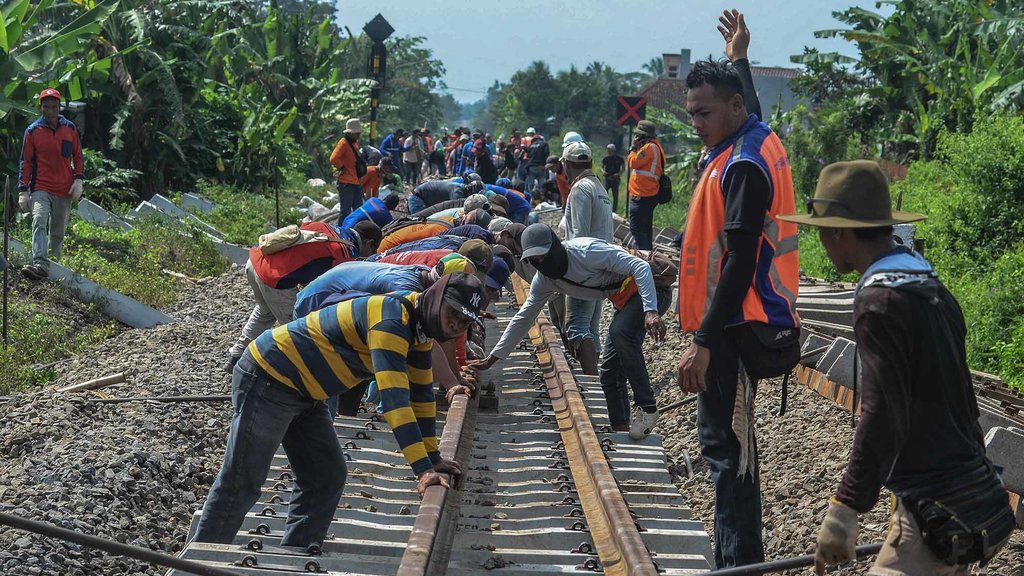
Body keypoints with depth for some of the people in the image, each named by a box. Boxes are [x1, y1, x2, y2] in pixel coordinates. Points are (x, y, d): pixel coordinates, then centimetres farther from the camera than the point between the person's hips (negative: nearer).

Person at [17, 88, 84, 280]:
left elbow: (77, 156, 15)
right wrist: (23, 190, -2)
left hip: (65, 191, 3)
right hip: (40, 188, -2)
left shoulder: (69, 128, 7)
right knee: (39, 222, -24)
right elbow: (26, 162, 4)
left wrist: (79, 179, 2)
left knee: (58, 232, 9)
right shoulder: (33, 131, 2)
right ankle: (40, 264, -36)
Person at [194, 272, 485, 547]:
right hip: (267, 380, -10)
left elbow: (421, 393, 12)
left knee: (328, 478, 9)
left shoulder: (420, 327, 4)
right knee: (240, 483, -5)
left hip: (303, 394, 10)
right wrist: (423, 469, -37)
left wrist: (433, 458, 9)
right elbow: (394, 397, -35)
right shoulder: (390, 320, -27)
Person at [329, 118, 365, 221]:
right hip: (346, 182, -9)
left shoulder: (355, 143, 15)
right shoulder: (343, 143, -13)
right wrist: (342, 168, -13)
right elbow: (334, 159, -27)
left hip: (356, 181, 9)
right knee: (345, 210, -7)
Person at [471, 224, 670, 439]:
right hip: (624, 299, 9)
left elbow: (640, 267, -29)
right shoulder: (543, 280, -1)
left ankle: (647, 407, -27)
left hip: (651, 287, -9)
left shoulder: (586, 251, -26)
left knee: (620, 332, -35)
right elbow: (523, 318, 8)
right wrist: (492, 358, 6)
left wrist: (650, 311, -40)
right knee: (610, 373, 4)